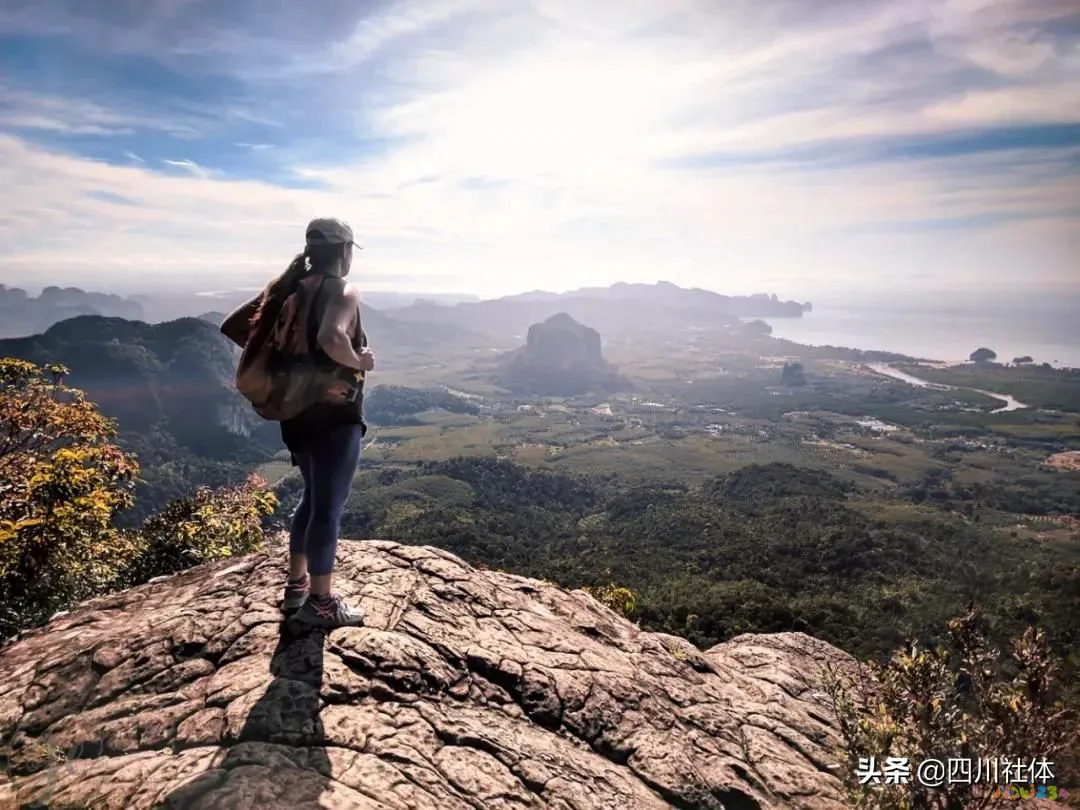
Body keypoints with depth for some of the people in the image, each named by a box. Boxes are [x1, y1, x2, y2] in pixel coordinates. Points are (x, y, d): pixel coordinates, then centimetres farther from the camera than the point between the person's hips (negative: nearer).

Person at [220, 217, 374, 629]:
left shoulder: (289, 287, 7)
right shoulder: (342, 292, -15)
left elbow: (232, 326, 7)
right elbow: (331, 339, -37)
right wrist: (359, 362, -18)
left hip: (296, 413, 8)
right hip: (335, 417, -8)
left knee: (314, 497, 23)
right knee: (329, 506, 4)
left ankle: (296, 585, 34)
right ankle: (320, 602, 17)